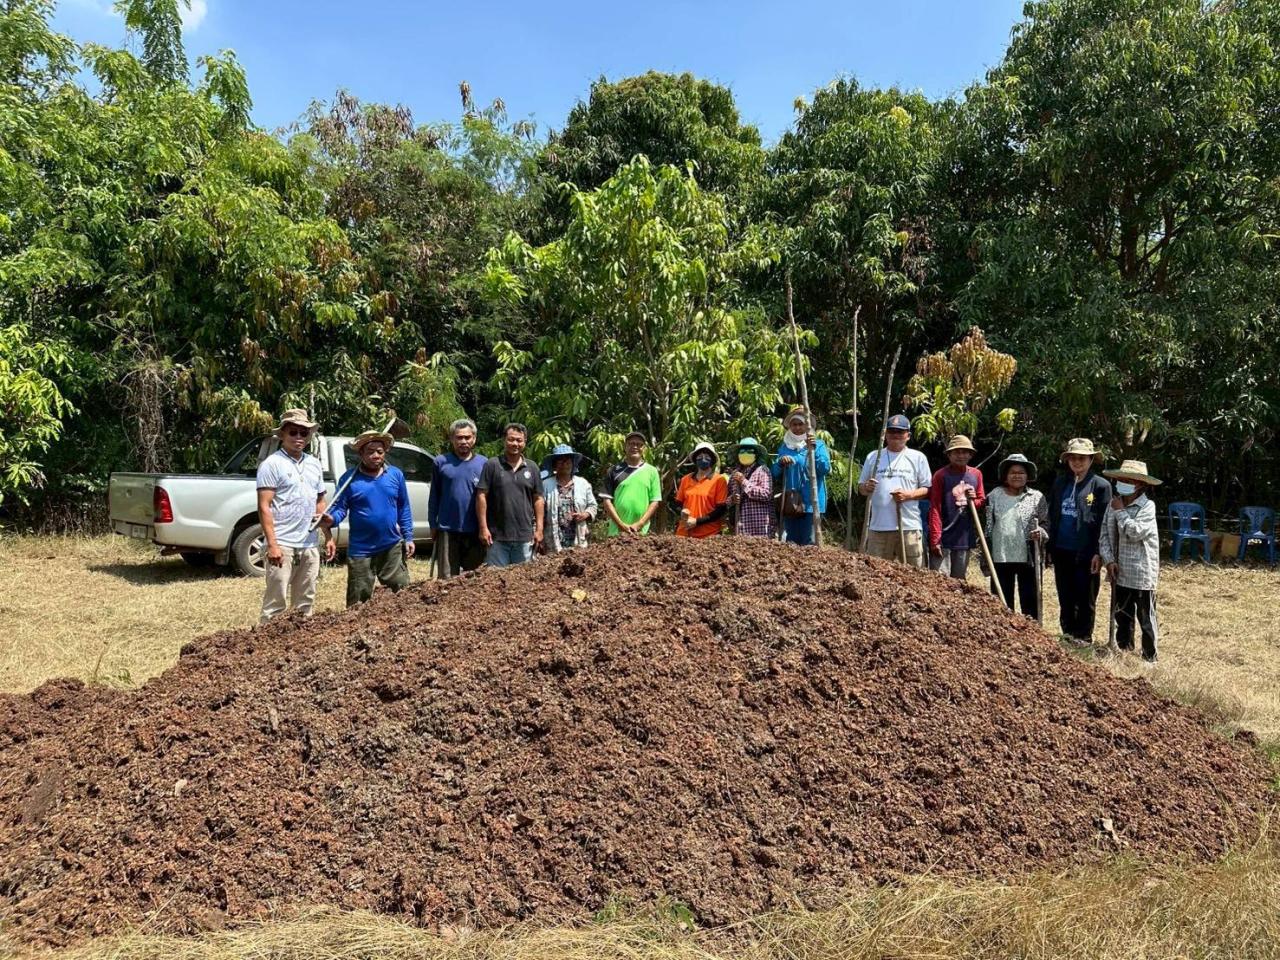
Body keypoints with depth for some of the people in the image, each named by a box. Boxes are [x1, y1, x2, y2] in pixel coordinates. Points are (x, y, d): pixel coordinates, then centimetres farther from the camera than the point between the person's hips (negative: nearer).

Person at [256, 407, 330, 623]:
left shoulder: (314, 464, 13)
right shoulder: (272, 464, -7)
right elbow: (264, 507, -11)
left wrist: (328, 536, 13)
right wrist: (272, 544, -18)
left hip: (310, 545, 7)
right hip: (283, 545, -6)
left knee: (306, 602, 14)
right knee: (276, 603, -5)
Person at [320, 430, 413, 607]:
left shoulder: (396, 475, 3)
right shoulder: (350, 478, -4)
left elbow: (404, 509, 8)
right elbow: (340, 507, -7)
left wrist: (408, 537, 5)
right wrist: (331, 520, -30)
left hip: (392, 546, 2)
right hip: (360, 550, -2)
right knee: (359, 601, 8)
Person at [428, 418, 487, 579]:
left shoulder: (484, 463, 2)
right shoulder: (441, 462, 1)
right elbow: (434, 496, 6)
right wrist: (433, 525, 5)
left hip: (475, 531, 1)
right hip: (447, 529, -1)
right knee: (446, 578, 4)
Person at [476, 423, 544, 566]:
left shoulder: (532, 467, 10)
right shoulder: (492, 465, -2)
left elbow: (538, 499, 11)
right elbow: (481, 496, -4)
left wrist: (539, 529, 5)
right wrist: (483, 528, -9)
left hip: (525, 537, 3)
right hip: (497, 536, -3)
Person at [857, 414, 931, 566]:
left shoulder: (918, 457, 5)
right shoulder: (873, 456, 11)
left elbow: (927, 489, 4)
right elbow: (861, 486, 14)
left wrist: (908, 495, -14)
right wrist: (866, 488, -10)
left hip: (909, 526, -2)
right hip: (878, 527, 2)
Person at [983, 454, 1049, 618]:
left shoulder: (1037, 497, 3)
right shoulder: (994, 496, 6)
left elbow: (1046, 524, 7)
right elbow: (987, 529, 8)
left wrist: (1040, 532, -17)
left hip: (1028, 559, -1)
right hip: (1000, 559, 1)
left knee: (1030, 601, 3)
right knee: (1002, 602, 9)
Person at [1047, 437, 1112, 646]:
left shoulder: (1101, 486, -4)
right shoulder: (1060, 482, 9)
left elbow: (1104, 522, -7)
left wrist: (1098, 553, -12)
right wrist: (1050, 547, 7)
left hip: (1085, 552, -4)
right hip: (1061, 550, 4)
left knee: (1085, 597, 5)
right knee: (1065, 596, 11)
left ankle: (1083, 635, 17)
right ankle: (1067, 632, 23)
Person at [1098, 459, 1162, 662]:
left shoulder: (1147, 507, -11)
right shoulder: (1114, 504, 5)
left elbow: (1135, 533, -24)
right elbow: (1104, 534, 6)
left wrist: (1121, 511, -14)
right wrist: (1109, 560, -6)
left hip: (1141, 575, -6)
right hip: (1119, 573, 6)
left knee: (1146, 618, 4)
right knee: (1122, 616, 17)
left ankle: (1150, 657, 14)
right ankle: (1123, 651, 30)